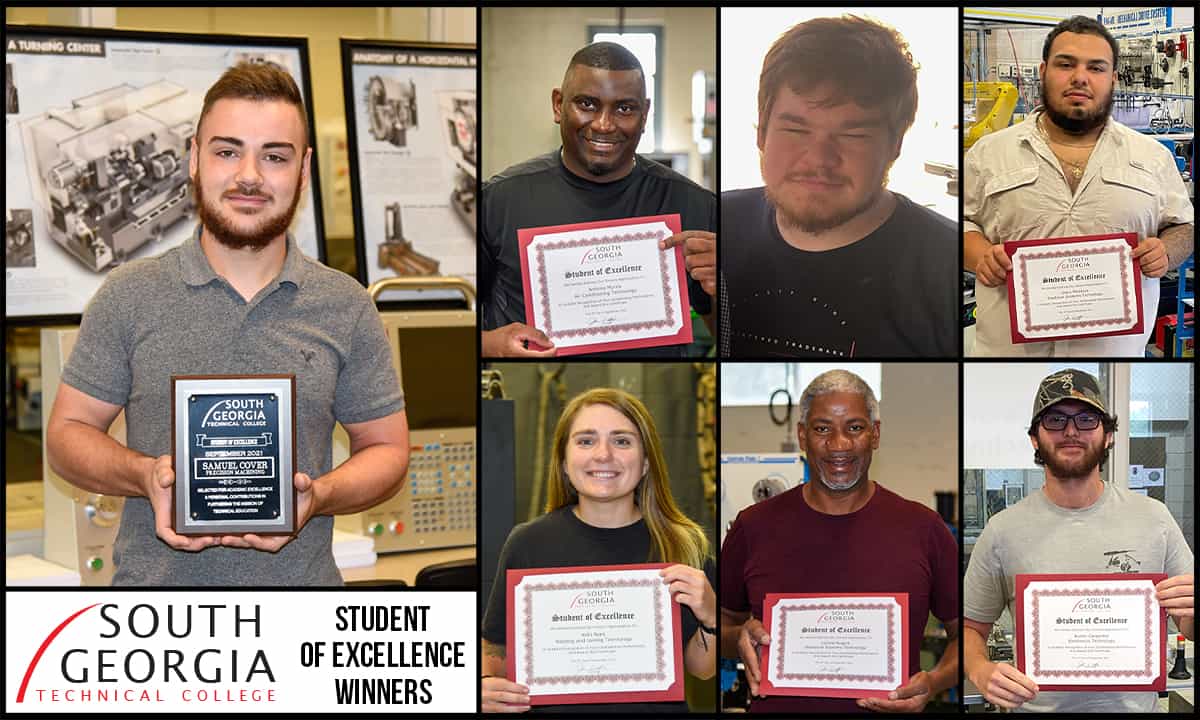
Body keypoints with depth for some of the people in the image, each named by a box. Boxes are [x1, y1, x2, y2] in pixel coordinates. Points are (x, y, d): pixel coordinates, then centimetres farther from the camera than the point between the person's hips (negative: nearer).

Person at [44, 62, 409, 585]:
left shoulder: (346, 306, -2)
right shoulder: (127, 296, -3)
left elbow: (386, 448, 3)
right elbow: (68, 431, 1)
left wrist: (318, 497, -16)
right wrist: (145, 475, -17)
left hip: (300, 578, 1)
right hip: (152, 578, 0)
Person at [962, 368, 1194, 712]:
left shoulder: (1154, 517, -5)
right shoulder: (1003, 530, -9)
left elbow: (1189, 630, 2)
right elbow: (970, 627, -1)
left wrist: (1192, 609, -20)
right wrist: (981, 671, -22)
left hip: (1135, 703, 1)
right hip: (1039, 705, -1)